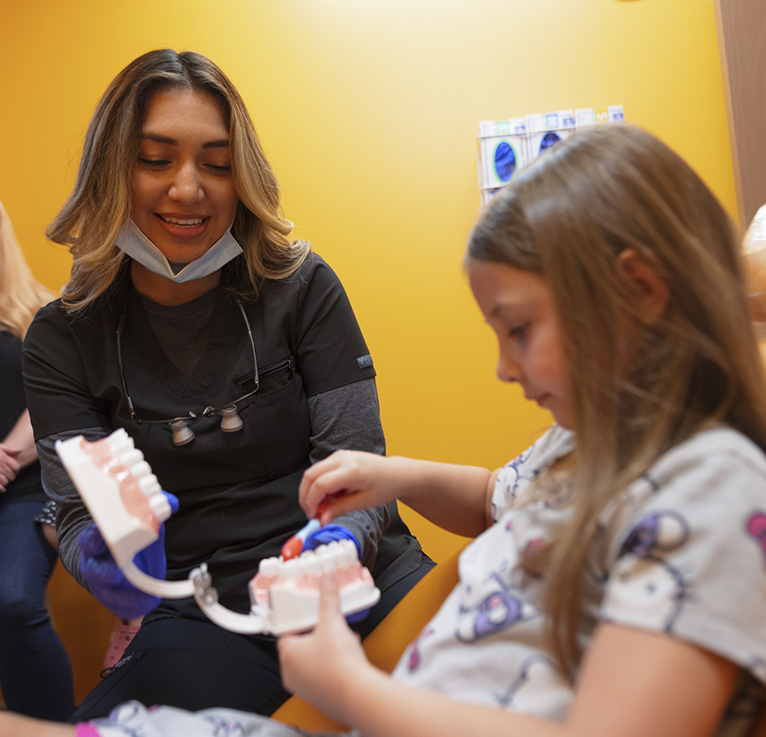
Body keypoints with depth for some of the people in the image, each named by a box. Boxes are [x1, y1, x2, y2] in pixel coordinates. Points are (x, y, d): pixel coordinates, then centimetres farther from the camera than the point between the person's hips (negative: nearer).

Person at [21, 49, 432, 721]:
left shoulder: (301, 287, 1)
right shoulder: (63, 339, 3)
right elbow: (80, 513, -1)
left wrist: (342, 540, -25)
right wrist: (106, 567, -25)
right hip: (198, 617, 0)